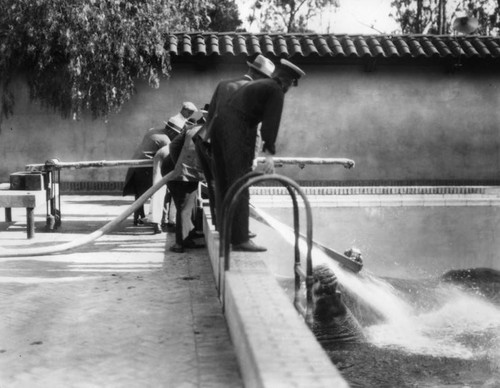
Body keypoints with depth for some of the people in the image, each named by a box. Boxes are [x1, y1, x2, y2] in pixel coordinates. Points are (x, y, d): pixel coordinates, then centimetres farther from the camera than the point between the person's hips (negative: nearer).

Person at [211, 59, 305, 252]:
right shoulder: (276, 91, -1)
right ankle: (239, 239, -11)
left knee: (224, 182, 16)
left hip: (219, 124, 10)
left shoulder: (255, 85, 27)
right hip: (237, 132, -10)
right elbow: (271, 121, -11)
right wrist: (269, 153, -16)